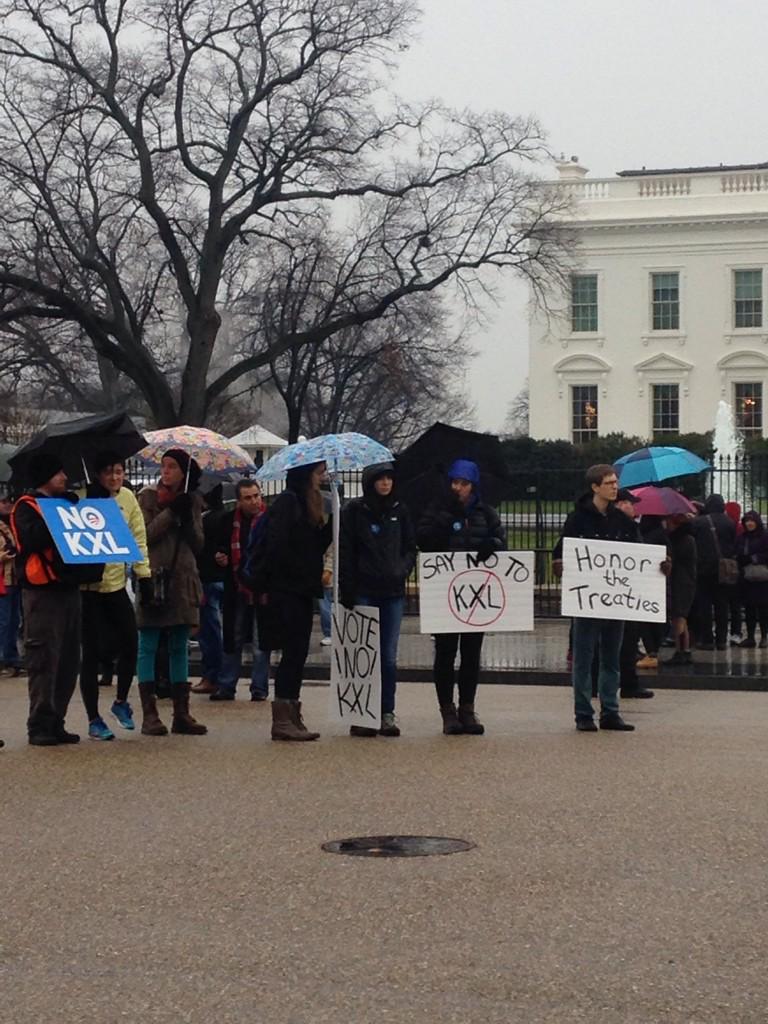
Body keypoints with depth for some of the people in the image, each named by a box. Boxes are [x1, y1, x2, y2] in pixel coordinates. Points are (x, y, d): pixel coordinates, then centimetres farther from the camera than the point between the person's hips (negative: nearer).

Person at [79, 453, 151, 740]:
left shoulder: (127, 498, 3)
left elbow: (138, 538, 7)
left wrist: (143, 574, 0)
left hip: (116, 583, 4)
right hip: (87, 585, -4)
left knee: (130, 644, 2)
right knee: (92, 652, 0)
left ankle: (121, 701, 27)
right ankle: (93, 719, 9)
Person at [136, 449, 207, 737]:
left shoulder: (192, 501, 12)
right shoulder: (148, 497, 1)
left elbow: (198, 545, 8)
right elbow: (143, 536, -10)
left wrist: (187, 518, -7)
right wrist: (171, 512, -13)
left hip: (182, 580, 4)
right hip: (153, 578, -4)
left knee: (179, 648, 8)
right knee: (148, 647, -2)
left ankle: (182, 713, 11)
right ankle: (149, 714, -1)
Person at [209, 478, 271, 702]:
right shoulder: (229, 520, 4)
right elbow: (220, 549, 18)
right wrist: (220, 558, -3)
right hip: (236, 589, 4)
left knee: (260, 643, 4)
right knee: (232, 641, 11)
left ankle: (259, 689, 12)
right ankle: (226, 686, 19)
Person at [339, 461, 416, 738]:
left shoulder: (399, 511, 10)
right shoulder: (354, 511, 1)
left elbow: (411, 548, 14)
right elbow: (345, 552, -1)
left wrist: (402, 570, -5)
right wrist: (347, 591, -8)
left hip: (393, 593, 3)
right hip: (364, 592, -3)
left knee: (389, 657, 3)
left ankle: (387, 713, 8)